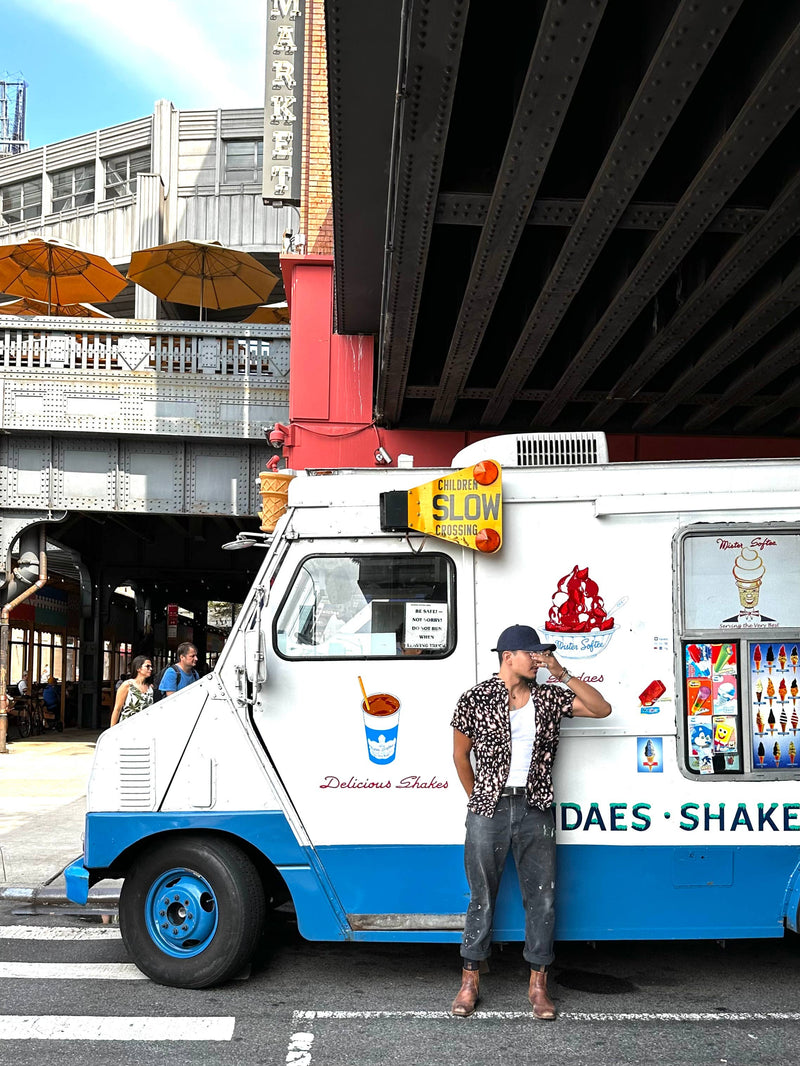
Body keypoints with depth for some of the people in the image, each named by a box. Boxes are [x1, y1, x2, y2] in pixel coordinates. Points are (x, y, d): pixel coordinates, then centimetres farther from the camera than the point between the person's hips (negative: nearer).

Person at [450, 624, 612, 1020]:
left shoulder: (548, 697, 4)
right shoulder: (475, 699, -4)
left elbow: (601, 709, -1)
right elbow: (460, 755, 6)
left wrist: (562, 674, -8)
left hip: (536, 810, 3)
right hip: (489, 811, -2)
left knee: (541, 897, 6)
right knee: (482, 898, 7)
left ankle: (538, 983, 20)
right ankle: (470, 981, 20)